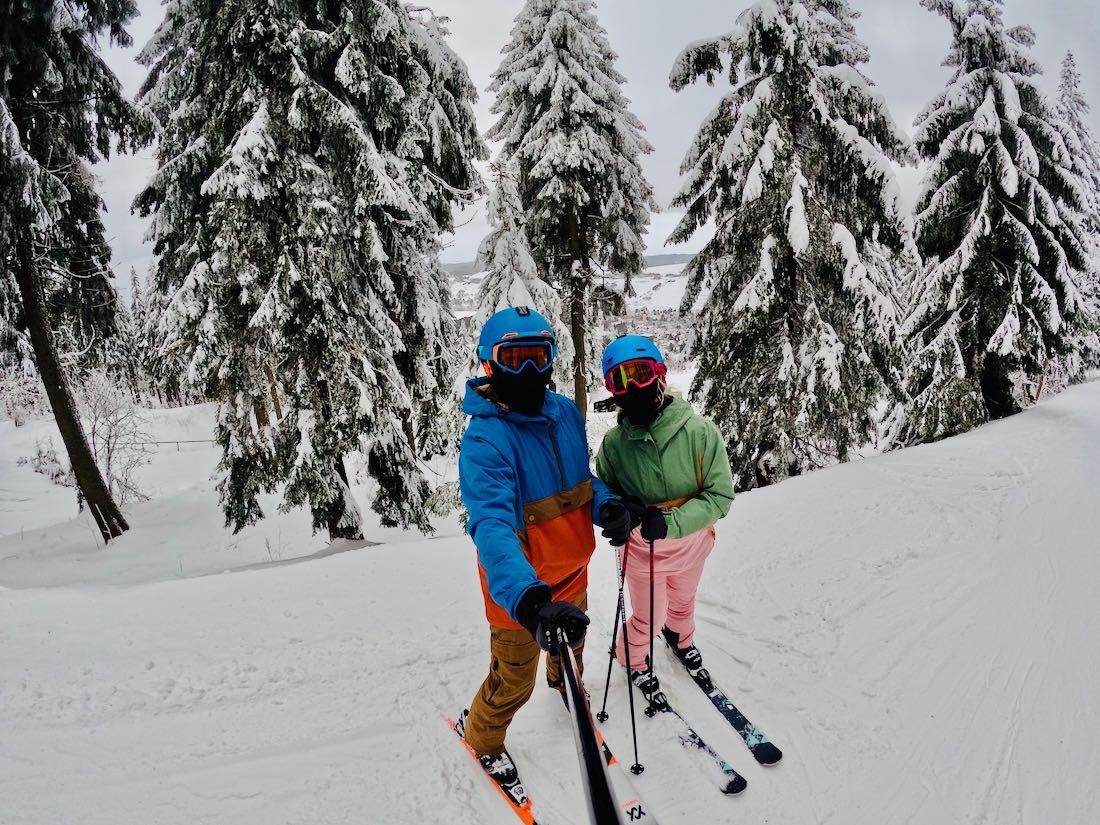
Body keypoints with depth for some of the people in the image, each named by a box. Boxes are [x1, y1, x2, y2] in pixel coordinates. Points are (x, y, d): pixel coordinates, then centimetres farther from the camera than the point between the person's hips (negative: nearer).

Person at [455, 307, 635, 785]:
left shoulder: (565, 412, -8)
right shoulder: (484, 440, -30)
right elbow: (491, 526, -42)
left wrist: (606, 505, -18)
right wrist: (531, 601, -57)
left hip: (572, 571, 6)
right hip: (519, 589, -6)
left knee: (572, 643, 32)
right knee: (514, 682, 13)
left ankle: (563, 679, 68)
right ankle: (480, 736, 46)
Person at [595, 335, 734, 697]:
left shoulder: (700, 431, -24)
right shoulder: (613, 443, -19)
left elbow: (720, 496, -22)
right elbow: (604, 489, -2)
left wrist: (670, 521, -34)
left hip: (691, 543, 1)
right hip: (643, 549, -1)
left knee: (683, 602, 30)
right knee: (648, 617, 17)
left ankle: (680, 636, 63)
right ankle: (634, 658, 50)